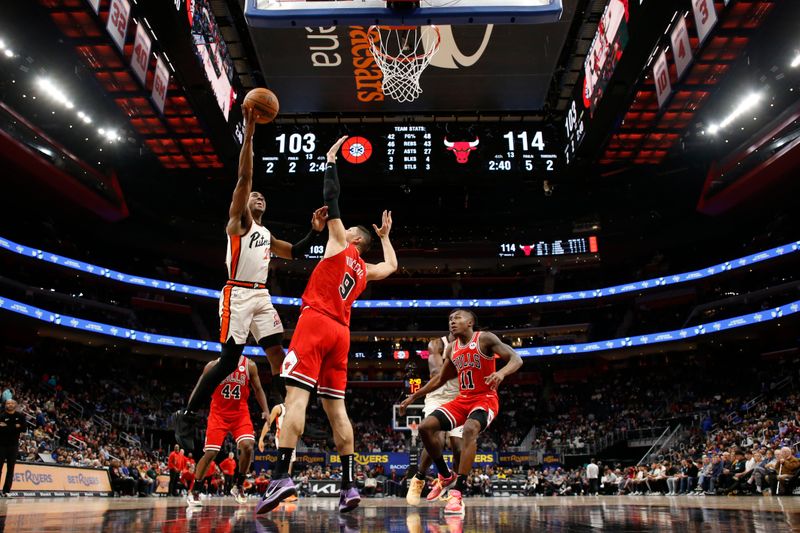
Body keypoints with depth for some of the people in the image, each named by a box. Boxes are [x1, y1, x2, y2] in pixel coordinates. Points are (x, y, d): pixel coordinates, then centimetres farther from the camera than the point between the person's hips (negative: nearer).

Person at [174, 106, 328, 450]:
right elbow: (244, 177, -7)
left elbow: (294, 253, 27)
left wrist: (315, 231, 14)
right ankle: (186, 415, 5)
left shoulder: (267, 235, 24)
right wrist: (248, 132, -12)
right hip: (238, 295, -7)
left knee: (278, 355, -3)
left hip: (261, 296, 7)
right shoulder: (238, 220, 4)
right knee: (228, 361, -8)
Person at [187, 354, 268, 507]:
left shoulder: (250, 366, -3)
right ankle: (193, 491, 14)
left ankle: (238, 486, 2)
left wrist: (265, 410, -5)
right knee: (210, 453, -5)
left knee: (247, 446, -18)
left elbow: (258, 390, 6)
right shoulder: (213, 365, -6)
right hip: (218, 414, -1)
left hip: (240, 414, 1)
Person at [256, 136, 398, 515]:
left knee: (296, 395, -16)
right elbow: (392, 265, 44)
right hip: (341, 332, 6)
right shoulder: (367, 270, 23)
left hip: (316, 322, -6)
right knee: (335, 406, 5)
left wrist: (330, 161, 19)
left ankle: (282, 476, -27)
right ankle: (349, 486, 1)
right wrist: (385, 236, 51)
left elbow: (331, 201, 9)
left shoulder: (340, 244, 8)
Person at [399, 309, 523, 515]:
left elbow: (516, 359, -17)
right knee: (425, 427, -9)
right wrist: (414, 396, 19)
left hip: (485, 399, -6)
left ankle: (457, 493, -35)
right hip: (462, 400, 7)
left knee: (469, 430, -36)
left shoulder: (485, 338, -10)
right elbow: (440, 379, 21)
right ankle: (446, 476, 10)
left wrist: (501, 372, -39)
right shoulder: (451, 349, 8)